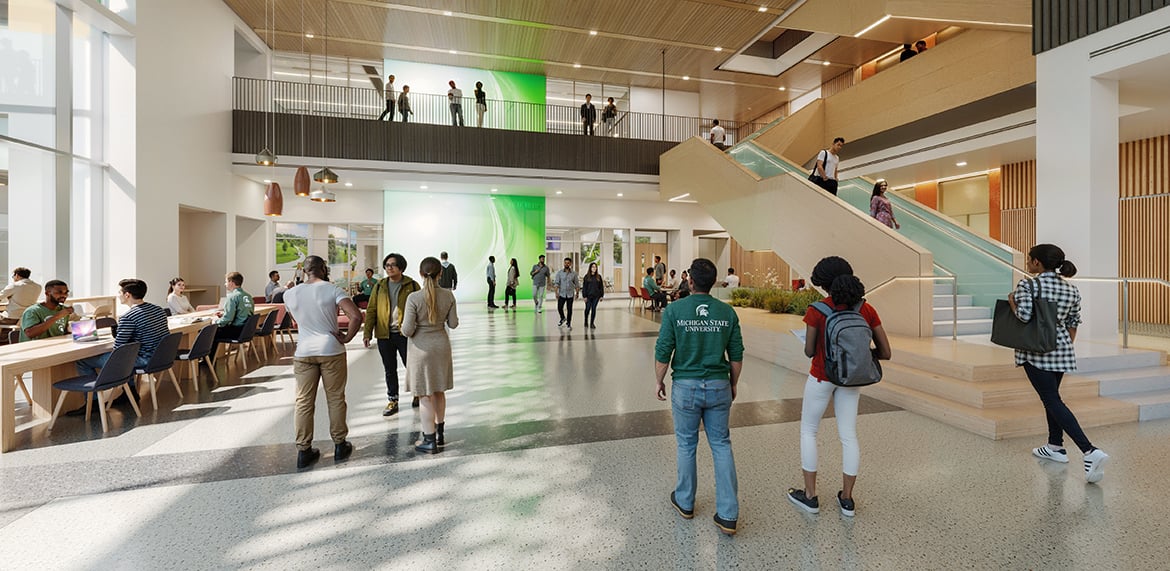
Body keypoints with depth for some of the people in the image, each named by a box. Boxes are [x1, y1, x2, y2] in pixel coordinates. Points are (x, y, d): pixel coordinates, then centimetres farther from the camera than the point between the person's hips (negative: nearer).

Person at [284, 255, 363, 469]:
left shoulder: (290, 294, 2)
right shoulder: (333, 290, -10)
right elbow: (356, 316, -22)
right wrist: (347, 338, -11)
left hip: (303, 353, 3)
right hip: (331, 351, -3)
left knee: (303, 402, 10)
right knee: (335, 399, 9)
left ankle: (303, 451, 17)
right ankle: (340, 446, 20)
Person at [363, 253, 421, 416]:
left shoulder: (412, 286, -2)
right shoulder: (379, 286, 6)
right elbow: (371, 310, 6)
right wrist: (367, 332, -1)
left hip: (405, 334, -3)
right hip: (384, 335, 3)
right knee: (390, 370, 11)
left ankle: (417, 394, 30)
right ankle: (392, 401, 24)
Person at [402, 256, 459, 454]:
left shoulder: (414, 298, -18)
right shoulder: (448, 296, -7)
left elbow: (407, 330, -17)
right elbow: (453, 324, 1)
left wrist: (404, 328, 6)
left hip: (422, 348, -4)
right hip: (442, 345, 4)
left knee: (425, 396, 7)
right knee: (439, 391, 20)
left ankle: (430, 441, 16)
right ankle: (439, 435, 32)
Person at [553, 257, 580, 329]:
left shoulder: (574, 273, 1)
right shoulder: (559, 272, -2)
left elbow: (576, 284, 7)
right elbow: (556, 283, -6)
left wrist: (577, 293, 3)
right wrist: (556, 292, -16)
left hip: (570, 294, 0)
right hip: (562, 294, 0)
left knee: (569, 309, 3)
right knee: (559, 308, 1)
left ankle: (568, 323, 15)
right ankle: (563, 318, 30)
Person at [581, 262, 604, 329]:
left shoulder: (598, 276, 6)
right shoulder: (587, 276, -2)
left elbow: (601, 286, 9)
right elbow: (584, 287, -3)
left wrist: (601, 296, 4)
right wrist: (584, 296, -8)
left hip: (596, 296, 2)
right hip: (589, 296, -2)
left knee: (594, 309, 3)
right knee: (587, 309, 4)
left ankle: (592, 323, 11)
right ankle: (586, 321, 26)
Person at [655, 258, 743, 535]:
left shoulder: (674, 311, -11)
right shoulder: (727, 312, -3)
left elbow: (663, 353, -10)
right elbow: (736, 356, 2)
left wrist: (659, 381, 5)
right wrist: (733, 385, 16)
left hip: (685, 386, -2)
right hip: (719, 386, 2)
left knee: (686, 444, 15)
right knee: (721, 445, 14)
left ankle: (685, 502, 33)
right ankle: (728, 515, 16)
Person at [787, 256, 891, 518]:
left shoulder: (817, 311, -18)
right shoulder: (867, 310, -7)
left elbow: (809, 351, -13)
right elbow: (885, 352, -6)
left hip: (821, 377, -4)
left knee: (808, 431, 12)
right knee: (849, 436, 14)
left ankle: (810, 496, 19)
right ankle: (847, 499, 24)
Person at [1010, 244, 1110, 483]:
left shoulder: (1027, 285, -14)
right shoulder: (1072, 289, 7)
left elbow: (1024, 316, -23)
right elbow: (1073, 323, 13)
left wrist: (1012, 301, -5)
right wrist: (1067, 346, 23)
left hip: (1036, 353, -7)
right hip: (1062, 351, 7)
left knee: (1053, 401, -3)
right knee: (1051, 396, 19)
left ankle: (1090, 451, -14)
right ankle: (1055, 447, 27)